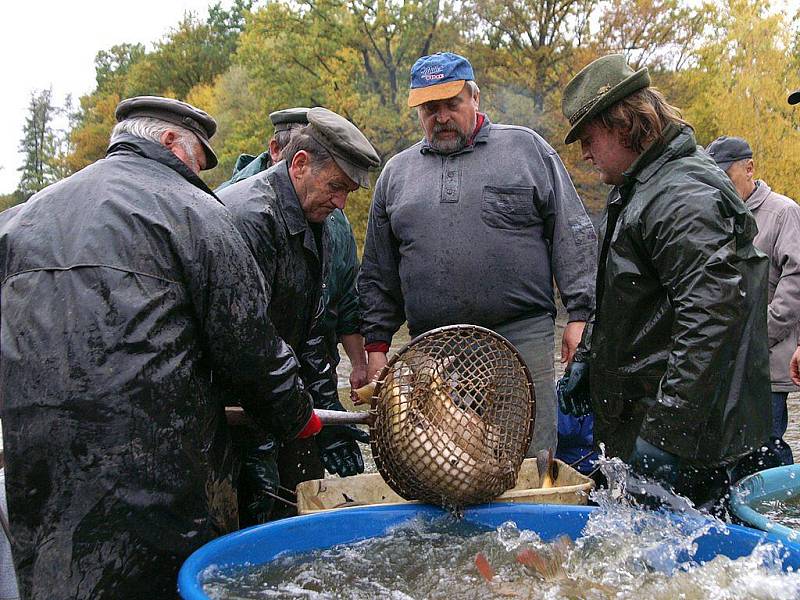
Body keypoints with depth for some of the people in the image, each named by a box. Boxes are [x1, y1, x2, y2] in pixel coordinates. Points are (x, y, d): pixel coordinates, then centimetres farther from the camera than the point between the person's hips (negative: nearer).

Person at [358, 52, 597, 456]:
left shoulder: (527, 148, 8)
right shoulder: (396, 173, 16)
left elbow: (573, 236, 5)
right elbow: (378, 275, 19)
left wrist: (579, 315, -3)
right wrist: (377, 346, 13)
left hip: (522, 337, -2)